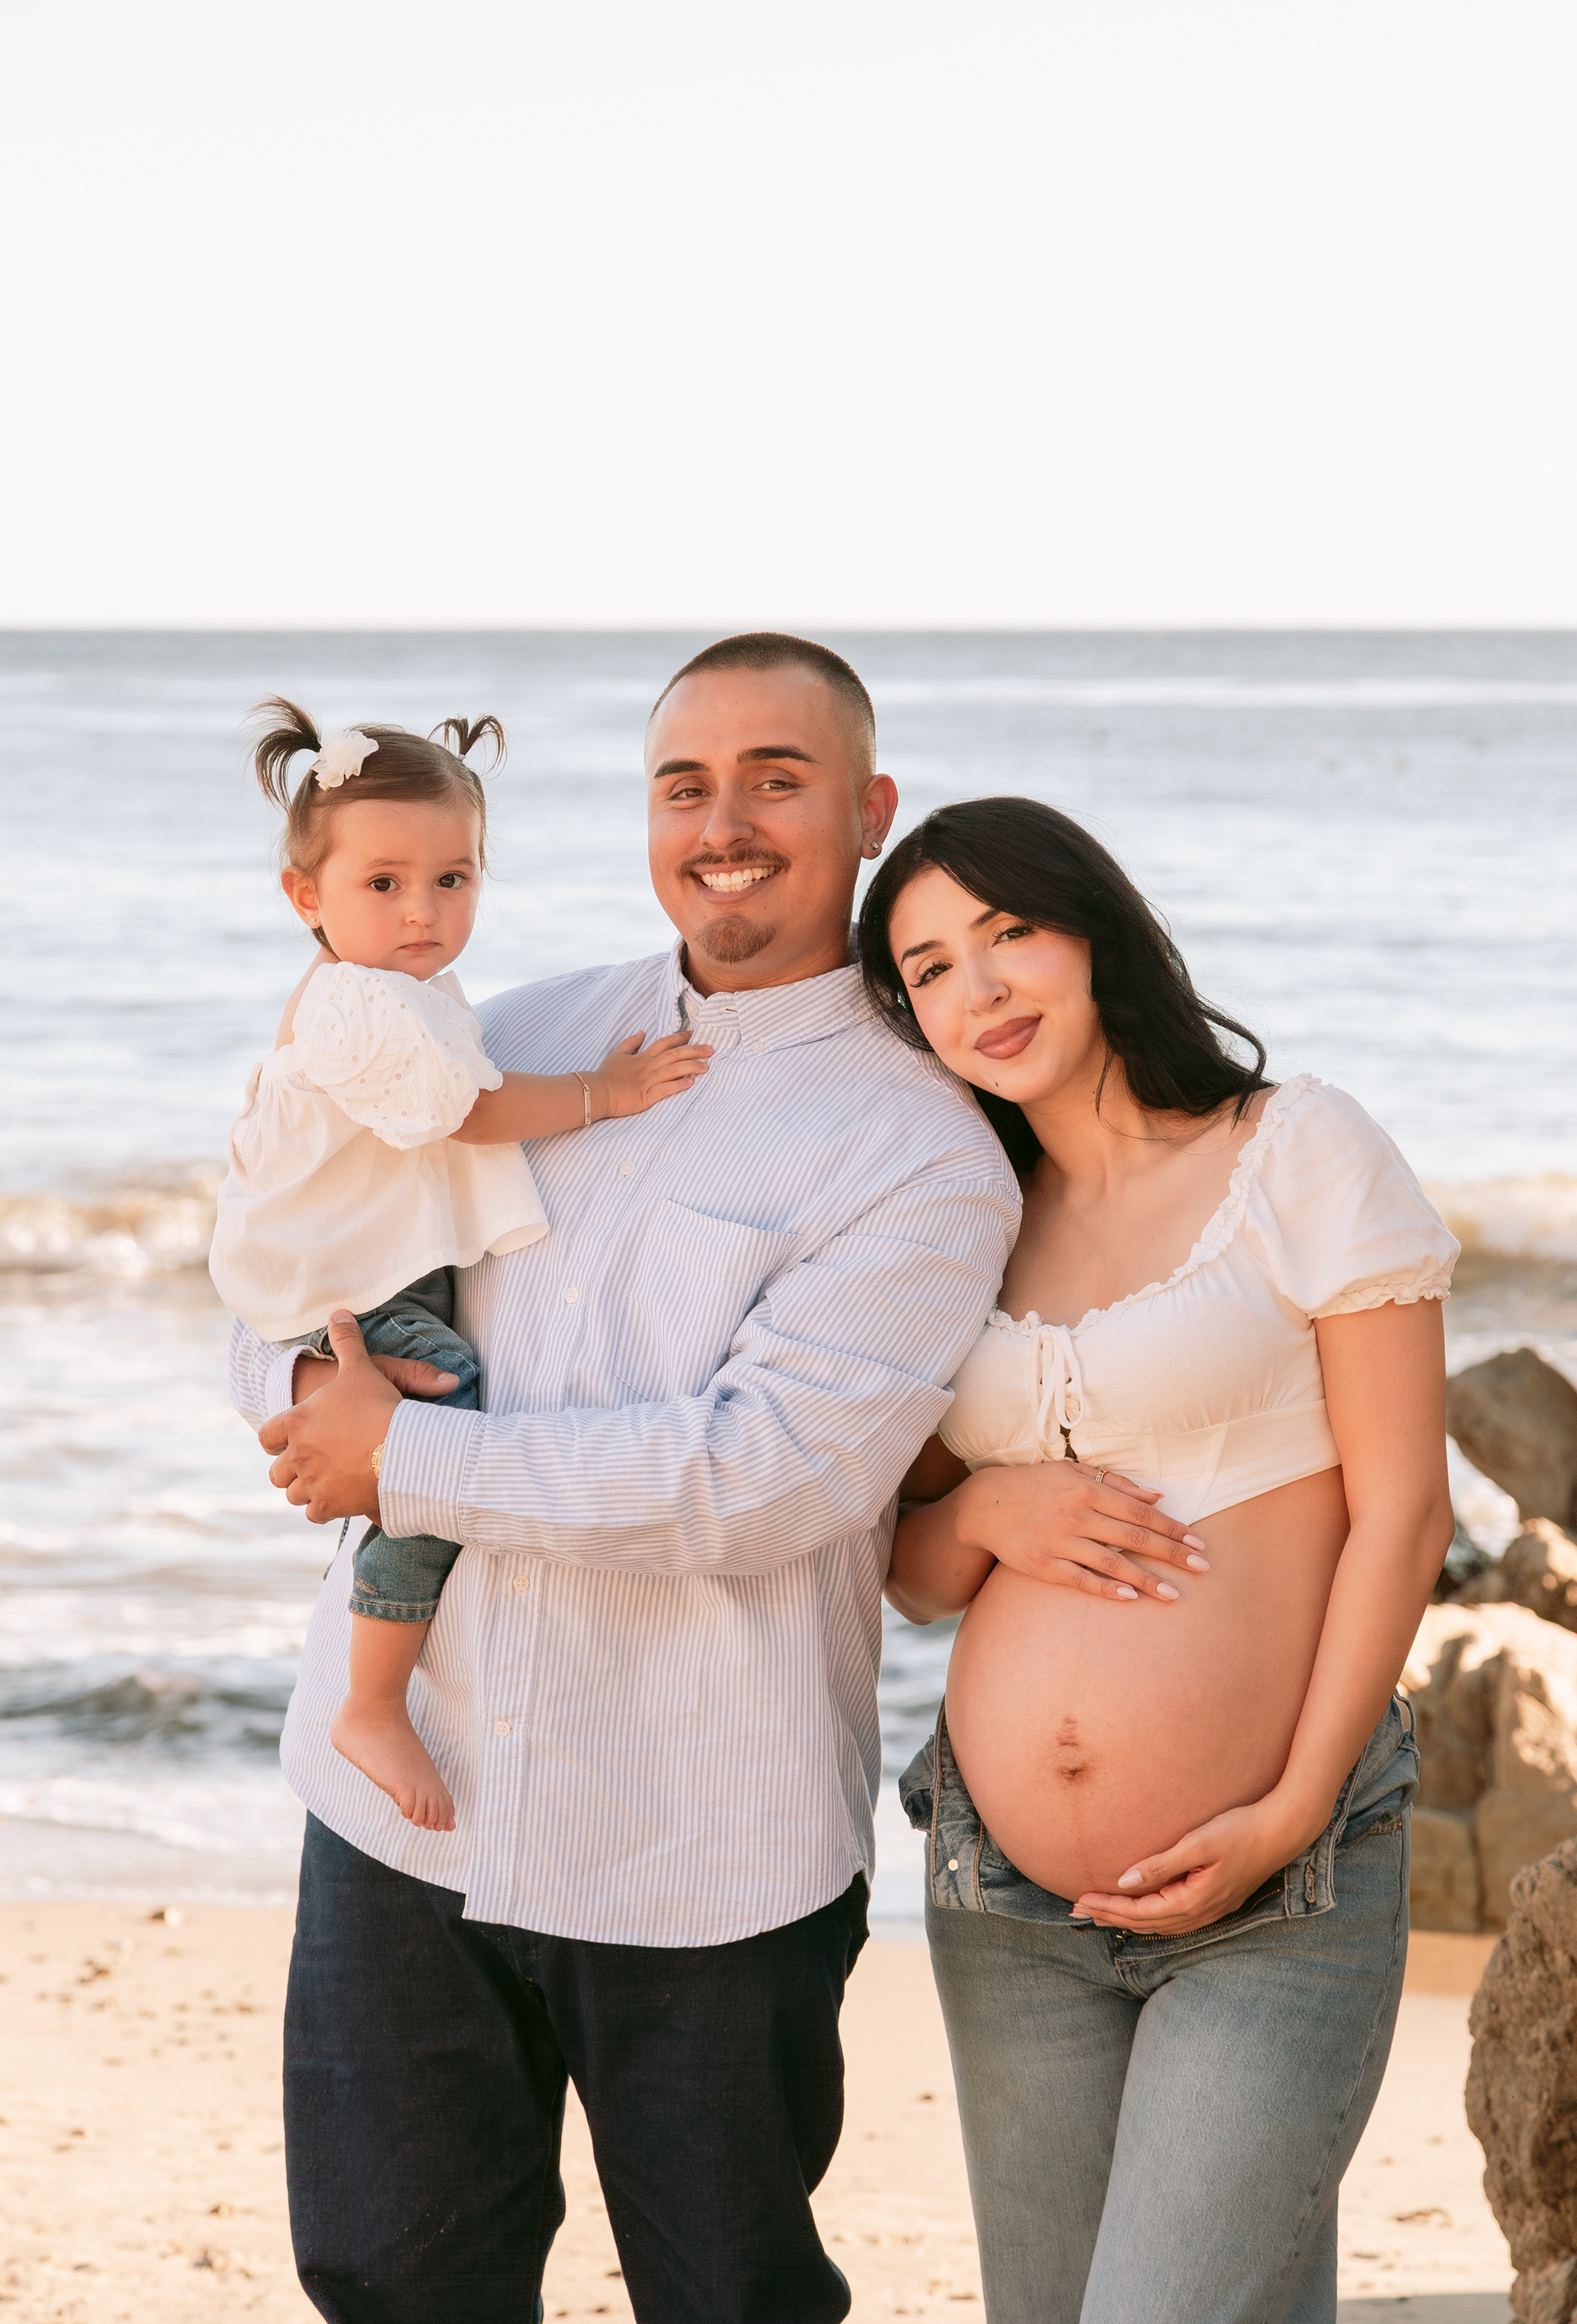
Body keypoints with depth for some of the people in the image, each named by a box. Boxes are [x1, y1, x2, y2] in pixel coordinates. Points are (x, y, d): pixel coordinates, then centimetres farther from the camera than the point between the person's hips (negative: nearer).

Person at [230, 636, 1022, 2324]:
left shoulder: (922, 1153, -9)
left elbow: (756, 1477, -20)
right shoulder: (524, 1040, 9)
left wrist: (410, 1458, -16)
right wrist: (315, 1380, -14)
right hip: (399, 1795, 4)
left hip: (703, 1863, -4)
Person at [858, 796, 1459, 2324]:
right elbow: (907, 1568, 15)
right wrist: (983, 1517, -8)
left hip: (1273, 1903, -5)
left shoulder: (1304, 1155, -2)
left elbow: (1401, 1510, -6)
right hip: (1006, 1905, 5)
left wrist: (1289, 1816, -13)